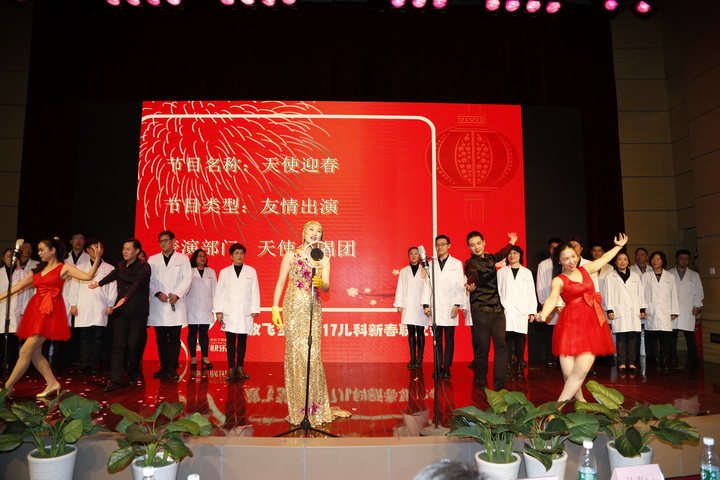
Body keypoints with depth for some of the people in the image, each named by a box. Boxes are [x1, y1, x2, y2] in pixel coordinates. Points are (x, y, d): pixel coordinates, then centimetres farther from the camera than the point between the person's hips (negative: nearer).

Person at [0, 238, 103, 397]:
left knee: (25, 352, -7)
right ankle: (52, 383, 19)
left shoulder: (64, 268, -1)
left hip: (50, 312, -7)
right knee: (34, 353, 8)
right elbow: (19, 286, 19)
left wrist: (97, 260, -24)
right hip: (35, 311, 7)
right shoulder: (38, 269, 17)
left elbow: (88, 276, -12)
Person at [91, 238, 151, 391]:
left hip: (138, 311, -5)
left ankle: (134, 375, 21)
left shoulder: (143, 267, -7)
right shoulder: (120, 265, 13)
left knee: (134, 344, 1)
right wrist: (99, 283, 48)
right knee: (118, 344, -3)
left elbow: (136, 283, -22)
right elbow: (113, 275, 32)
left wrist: (125, 298, -37)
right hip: (121, 311, 5)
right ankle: (114, 380, -5)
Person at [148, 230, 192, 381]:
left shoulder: (183, 259, 9)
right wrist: (157, 293, -10)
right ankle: (164, 367, 14)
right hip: (157, 306, 2)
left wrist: (177, 295, -13)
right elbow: (149, 280, 7)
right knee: (161, 339, 6)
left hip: (176, 305, -2)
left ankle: (172, 369, 2)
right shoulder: (152, 259, 14)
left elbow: (187, 279, 1)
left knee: (174, 339, -3)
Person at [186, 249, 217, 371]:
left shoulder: (211, 272, 11)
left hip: (206, 307, 2)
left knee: (204, 333, 5)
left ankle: (205, 358, 9)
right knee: (192, 332, 3)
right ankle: (193, 358, 10)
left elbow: (214, 289, 10)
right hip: (192, 307, -2)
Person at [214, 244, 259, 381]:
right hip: (229, 312, 0)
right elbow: (219, 292, 6)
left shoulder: (251, 271, 6)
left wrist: (255, 310, -1)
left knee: (242, 341, 5)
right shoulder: (224, 272, 7)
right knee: (230, 341, 1)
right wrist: (218, 311, 0)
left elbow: (255, 291, 4)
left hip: (245, 313, 0)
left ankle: (240, 367, 14)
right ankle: (231, 368, 7)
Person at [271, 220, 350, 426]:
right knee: (296, 353, -1)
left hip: (313, 310, 2)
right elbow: (281, 282, 3)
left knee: (313, 355, 1)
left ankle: (315, 406, 13)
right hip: (293, 308, -2)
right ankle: (298, 407, 10)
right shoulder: (291, 255, 4)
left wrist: (320, 283, -23)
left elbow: (326, 287, 0)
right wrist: (275, 307, -6)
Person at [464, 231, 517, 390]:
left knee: (501, 344, -7)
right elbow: (472, 275, -26)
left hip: (497, 308, 5)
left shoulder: (490, 258, 15)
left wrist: (512, 242, 52)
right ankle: (481, 382, 17)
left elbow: (501, 254, 39)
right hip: (481, 310, -5)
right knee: (483, 347, -3)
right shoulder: (470, 263, -3)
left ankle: (499, 384, -3)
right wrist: (471, 286, -48)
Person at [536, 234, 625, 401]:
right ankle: (579, 400, 17)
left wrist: (619, 245, 47)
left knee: (581, 370, -12)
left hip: (593, 324, 4)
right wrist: (543, 314, -36)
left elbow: (604, 258, 35)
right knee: (569, 373, -8)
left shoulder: (585, 269, 17)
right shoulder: (559, 280, 1)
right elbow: (552, 298, -17)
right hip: (571, 324, -3)